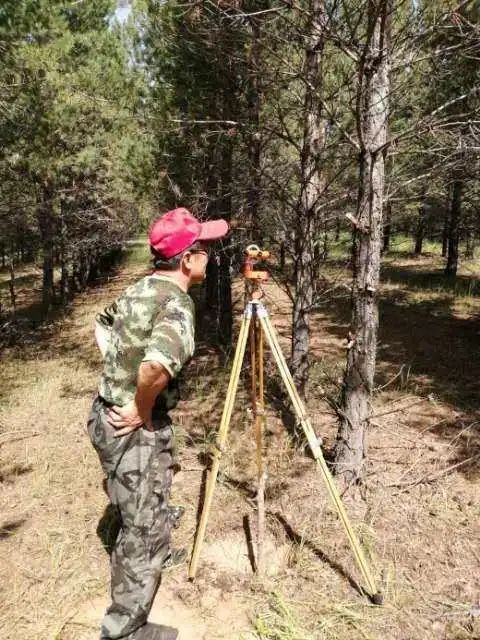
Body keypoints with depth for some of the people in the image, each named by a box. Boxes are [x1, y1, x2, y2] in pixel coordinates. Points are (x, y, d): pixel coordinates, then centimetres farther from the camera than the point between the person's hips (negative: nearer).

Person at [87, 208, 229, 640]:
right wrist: (142, 413, -23)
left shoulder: (137, 290, 5)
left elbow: (102, 325, 22)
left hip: (107, 415, 10)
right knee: (145, 532, 5)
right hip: (135, 430, -10)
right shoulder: (177, 304, -23)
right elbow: (155, 368, -41)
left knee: (139, 517, 31)